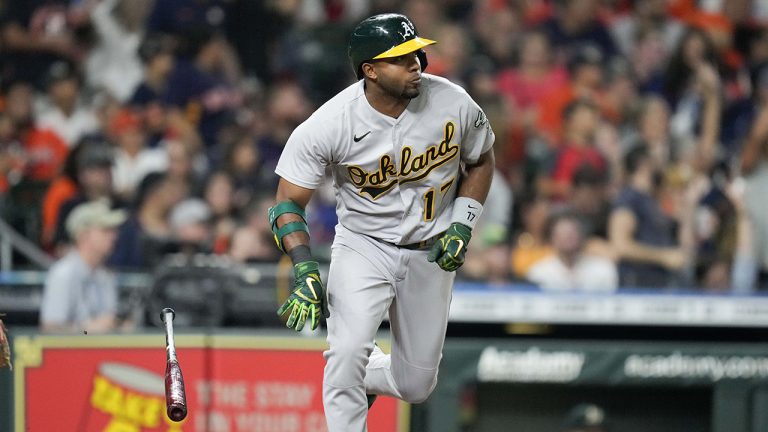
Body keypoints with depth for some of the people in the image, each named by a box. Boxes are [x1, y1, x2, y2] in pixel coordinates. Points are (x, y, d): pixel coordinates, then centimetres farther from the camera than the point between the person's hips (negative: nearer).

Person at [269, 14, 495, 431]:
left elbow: (481, 161, 5)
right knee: (348, 352, -27)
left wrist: (462, 225, -9)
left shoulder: (452, 103, -16)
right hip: (363, 245, -3)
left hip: (430, 254, 3)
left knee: (415, 385, 9)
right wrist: (305, 272, -26)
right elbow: (288, 203, -13)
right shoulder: (329, 125, -22)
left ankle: (365, 375, 42)